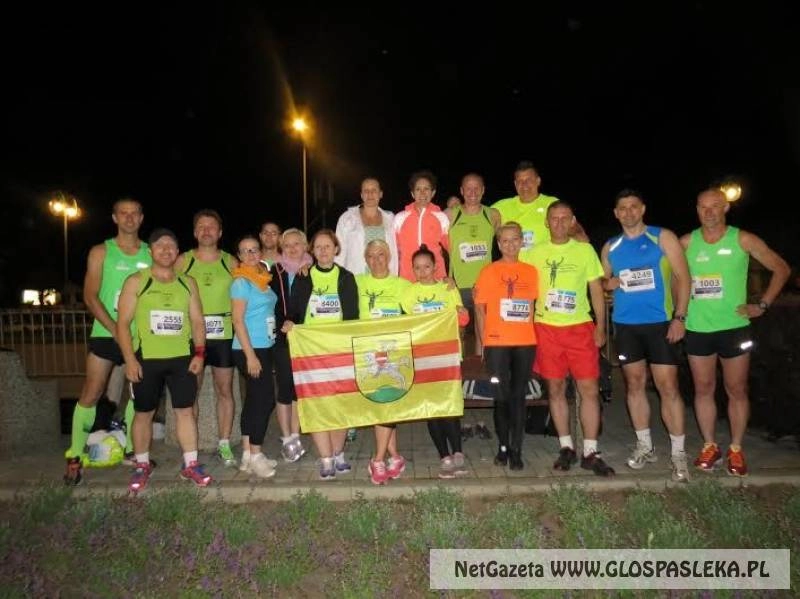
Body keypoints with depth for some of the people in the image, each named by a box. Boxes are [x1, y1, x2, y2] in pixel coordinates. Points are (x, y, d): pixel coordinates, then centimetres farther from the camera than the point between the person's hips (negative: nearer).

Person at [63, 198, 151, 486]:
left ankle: (131, 449, 24)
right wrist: (116, 330, -15)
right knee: (90, 394, -1)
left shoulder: (151, 254, 6)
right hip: (106, 334, -2)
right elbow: (90, 297, -5)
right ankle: (75, 456, 10)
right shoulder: (101, 252, 1)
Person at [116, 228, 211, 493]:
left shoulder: (187, 283, 9)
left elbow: (197, 321, 9)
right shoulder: (136, 282, 0)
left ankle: (191, 464, 13)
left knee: (186, 410, 4)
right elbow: (123, 323, -4)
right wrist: (130, 359, -12)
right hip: (146, 359, -2)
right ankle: (142, 466, 22)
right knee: (144, 412, 7)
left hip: (182, 358, 2)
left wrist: (199, 353, -2)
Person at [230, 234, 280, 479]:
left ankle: (247, 454, 19)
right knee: (265, 398, -6)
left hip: (265, 347, 8)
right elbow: (238, 320, -15)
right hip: (249, 349, -8)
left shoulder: (263, 278, 12)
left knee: (254, 399, 10)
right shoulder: (241, 282, -10)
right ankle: (255, 456, 5)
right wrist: (250, 355, -20)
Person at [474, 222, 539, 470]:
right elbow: (480, 308, 1)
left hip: (525, 342, 2)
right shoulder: (488, 272, 1)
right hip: (496, 342, -2)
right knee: (502, 396, 3)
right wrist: (481, 340, -4)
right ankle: (503, 447, 18)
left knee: (518, 396, 5)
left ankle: (516, 450, 11)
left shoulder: (531, 271, 9)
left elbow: (533, 306, 14)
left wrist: (535, 334, 6)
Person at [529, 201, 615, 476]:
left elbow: (596, 290, 6)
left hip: (580, 327, 0)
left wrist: (600, 326, -1)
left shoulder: (585, 250, 5)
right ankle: (566, 448, 19)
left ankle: (590, 452, 7)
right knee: (556, 389, 6)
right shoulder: (536, 252, 6)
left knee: (589, 389, -3)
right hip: (546, 328, 1)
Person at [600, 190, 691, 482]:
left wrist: (679, 317, -12)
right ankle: (645, 446, 22)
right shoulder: (610, 247, 11)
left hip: (660, 323, -3)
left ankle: (678, 453, 5)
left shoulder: (663, 238, 0)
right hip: (625, 325, 4)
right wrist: (608, 283, -4)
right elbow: (605, 281, 21)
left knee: (668, 387, -5)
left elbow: (682, 277, -4)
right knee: (635, 384, 9)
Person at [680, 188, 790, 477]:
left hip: (734, 327, -1)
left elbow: (782, 269, 5)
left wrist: (762, 305, -1)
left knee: (737, 390, 7)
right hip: (697, 329, 1)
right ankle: (710, 447, 22)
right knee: (703, 389, 9)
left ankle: (736, 450, 21)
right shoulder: (686, 242, 0)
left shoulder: (743, 240, -3)